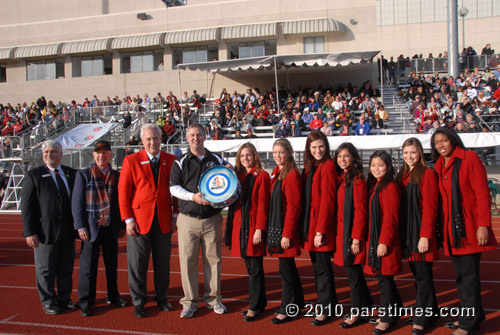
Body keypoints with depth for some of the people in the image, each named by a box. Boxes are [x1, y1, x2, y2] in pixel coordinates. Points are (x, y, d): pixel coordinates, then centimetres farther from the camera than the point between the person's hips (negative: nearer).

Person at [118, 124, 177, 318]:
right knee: (137, 265, 5)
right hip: (139, 221, -2)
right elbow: (123, 192, -2)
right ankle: (138, 302, 20)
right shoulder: (131, 161, -1)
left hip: (164, 221, 2)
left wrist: (175, 215, 3)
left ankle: (162, 298, 27)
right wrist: (128, 219, -7)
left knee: (163, 263, 10)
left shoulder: (171, 161, 5)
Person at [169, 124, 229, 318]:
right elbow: (174, 187, -1)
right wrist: (193, 196, -16)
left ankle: (213, 298, 21)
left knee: (213, 259, 7)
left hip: (212, 219, 1)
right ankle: (190, 301, 13)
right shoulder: (180, 162, 5)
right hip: (188, 219, -1)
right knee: (188, 260, 0)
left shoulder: (217, 160, 9)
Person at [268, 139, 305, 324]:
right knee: (289, 267, 18)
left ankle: (286, 310, 11)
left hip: (286, 229, -9)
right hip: (276, 226, 9)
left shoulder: (292, 174, -14)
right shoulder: (277, 173, 12)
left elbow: (293, 206, -18)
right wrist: (272, 229, 12)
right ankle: (297, 302, 31)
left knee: (286, 269, -1)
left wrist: (287, 234, -19)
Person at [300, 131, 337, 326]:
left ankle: (325, 309, 11)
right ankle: (330, 302, 28)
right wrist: (306, 227, 8)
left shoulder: (327, 166, -11)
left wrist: (321, 230, -18)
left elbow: (327, 200, -16)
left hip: (321, 225, -8)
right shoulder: (309, 167, 13)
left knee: (323, 268, 0)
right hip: (310, 224, 8)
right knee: (318, 266, 15)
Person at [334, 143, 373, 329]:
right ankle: (366, 308, 29)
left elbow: (360, 211, -15)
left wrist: (356, 238, -18)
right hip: (341, 232, 8)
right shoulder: (340, 179, 12)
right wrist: (338, 234, 9)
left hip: (353, 233, -8)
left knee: (353, 272, 0)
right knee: (353, 271, 15)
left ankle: (357, 313, 12)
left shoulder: (357, 180, -11)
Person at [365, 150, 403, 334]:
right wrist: (372, 241, 14)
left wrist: (384, 242, -19)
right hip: (374, 239, 9)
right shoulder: (374, 186, 13)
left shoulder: (390, 187, -13)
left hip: (385, 242, -9)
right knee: (383, 277, 16)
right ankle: (395, 311, 29)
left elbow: (390, 217, -18)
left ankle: (387, 319, 10)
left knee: (384, 279, -1)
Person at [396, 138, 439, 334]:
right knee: (418, 274, 13)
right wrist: (401, 234, 8)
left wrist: (425, 235, -18)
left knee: (423, 276, -1)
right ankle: (431, 311, 25)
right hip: (407, 233, 7)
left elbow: (430, 207, -14)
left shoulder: (427, 174, -8)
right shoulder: (402, 176, 13)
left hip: (421, 231, -7)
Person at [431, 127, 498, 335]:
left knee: (469, 274, -3)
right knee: (461, 274, 11)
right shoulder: (439, 166, 13)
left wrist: (483, 224, -17)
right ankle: (473, 315, 23)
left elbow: (482, 193, -11)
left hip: (469, 225, -6)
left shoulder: (469, 158, -6)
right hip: (450, 227, 6)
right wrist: (441, 227, 9)